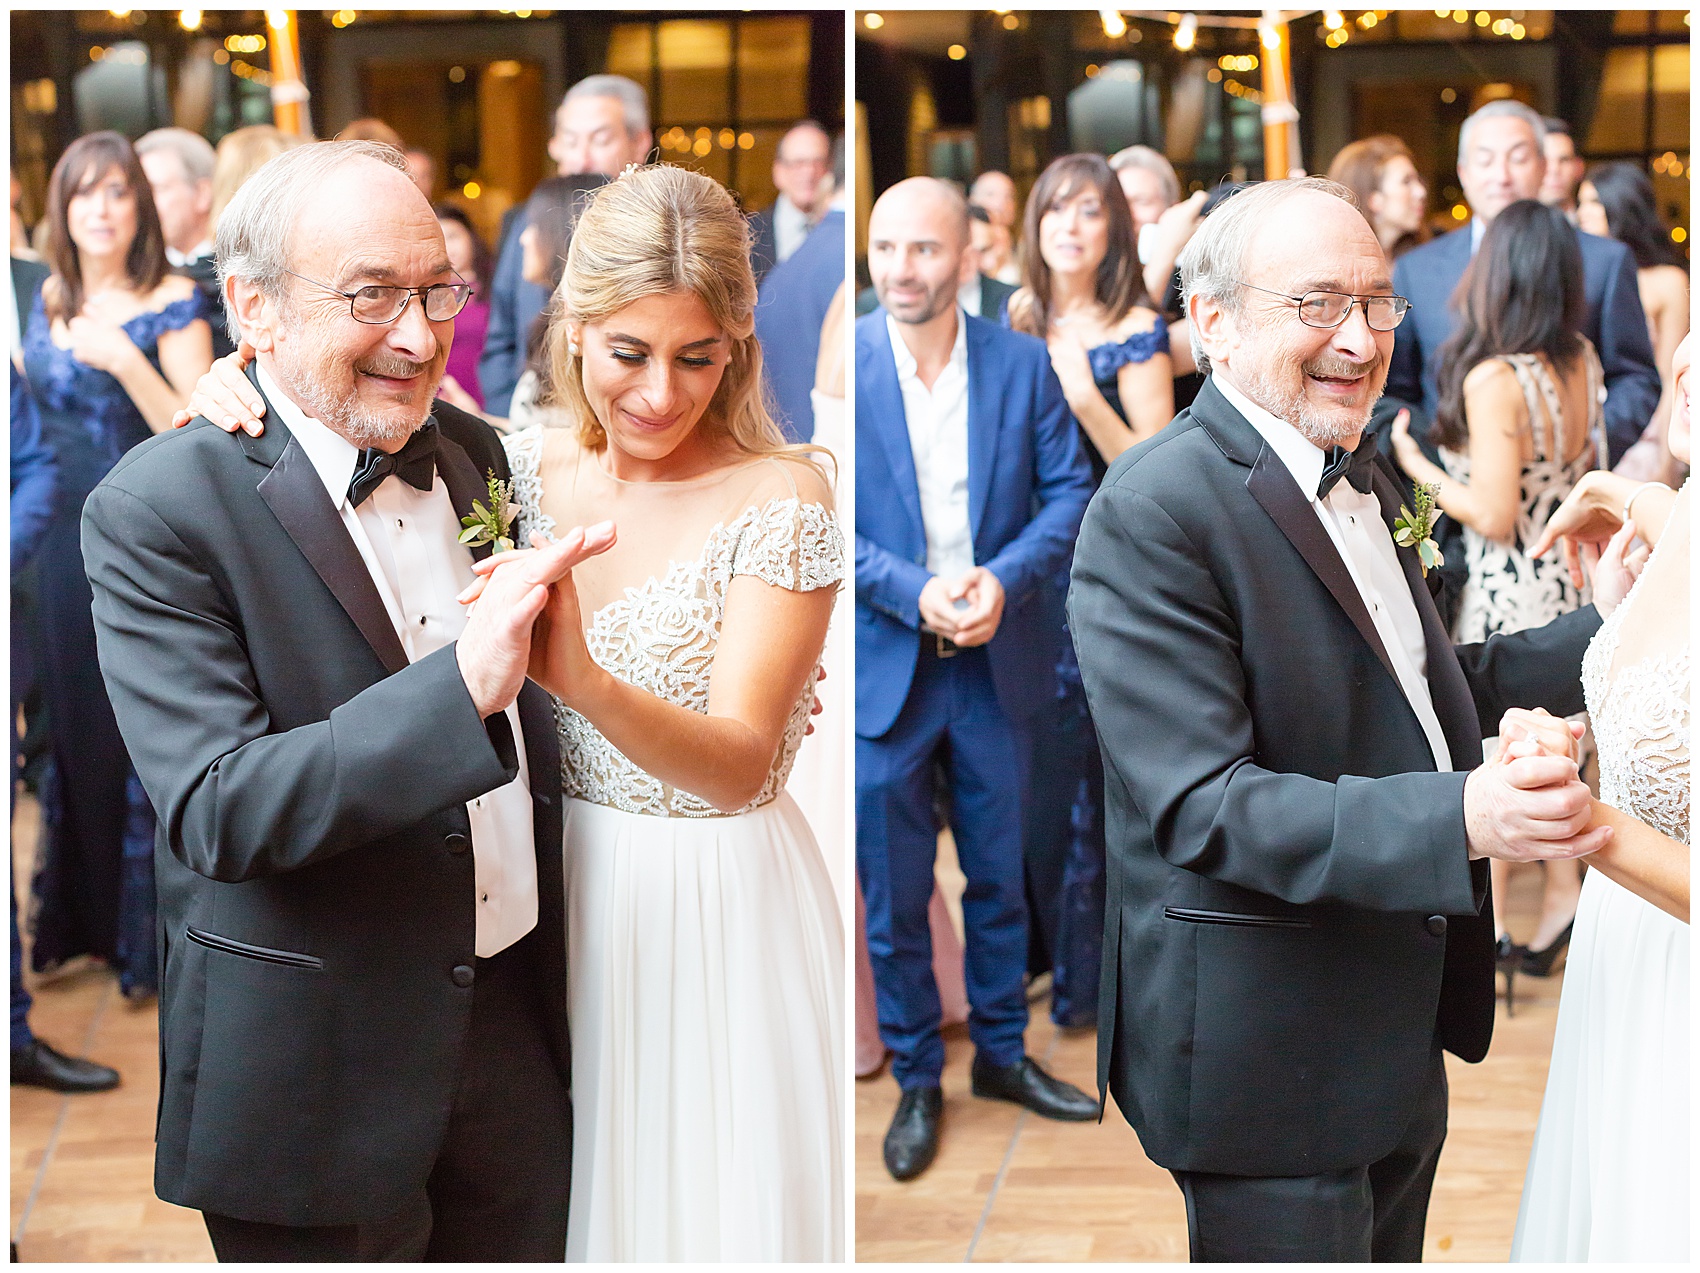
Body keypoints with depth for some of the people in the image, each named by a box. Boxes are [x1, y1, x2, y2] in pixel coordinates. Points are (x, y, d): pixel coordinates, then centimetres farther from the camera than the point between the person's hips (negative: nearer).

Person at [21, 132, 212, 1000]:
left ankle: (147, 936, 8)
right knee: (72, 725, 12)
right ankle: (79, 918, 24)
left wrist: (126, 360, -26)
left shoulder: (172, 306, -8)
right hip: (62, 541, 6)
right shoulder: (44, 303, 8)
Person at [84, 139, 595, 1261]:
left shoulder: (470, 452, 4)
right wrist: (463, 688, -36)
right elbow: (214, 814, -26)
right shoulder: (160, 508, -16)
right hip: (319, 1068, -6)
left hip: (517, 1024, 6)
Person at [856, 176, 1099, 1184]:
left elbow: (1070, 490, 0)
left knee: (1000, 877, 17)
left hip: (999, 664, 2)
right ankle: (916, 1081, 24)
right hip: (883, 670, -2)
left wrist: (1005, 578, -17)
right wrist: (914, 593, -20)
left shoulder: (1023, 363, -1)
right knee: (895, 899, 8)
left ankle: (1003, 1052, 35)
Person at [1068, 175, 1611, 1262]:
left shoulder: (1364, 476, 9)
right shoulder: (1154, 511, -21)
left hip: (1402, 1033, 9)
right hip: (1268, 1053, -9)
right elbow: (1201, 805, -28)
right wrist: (1462, 819, -38)